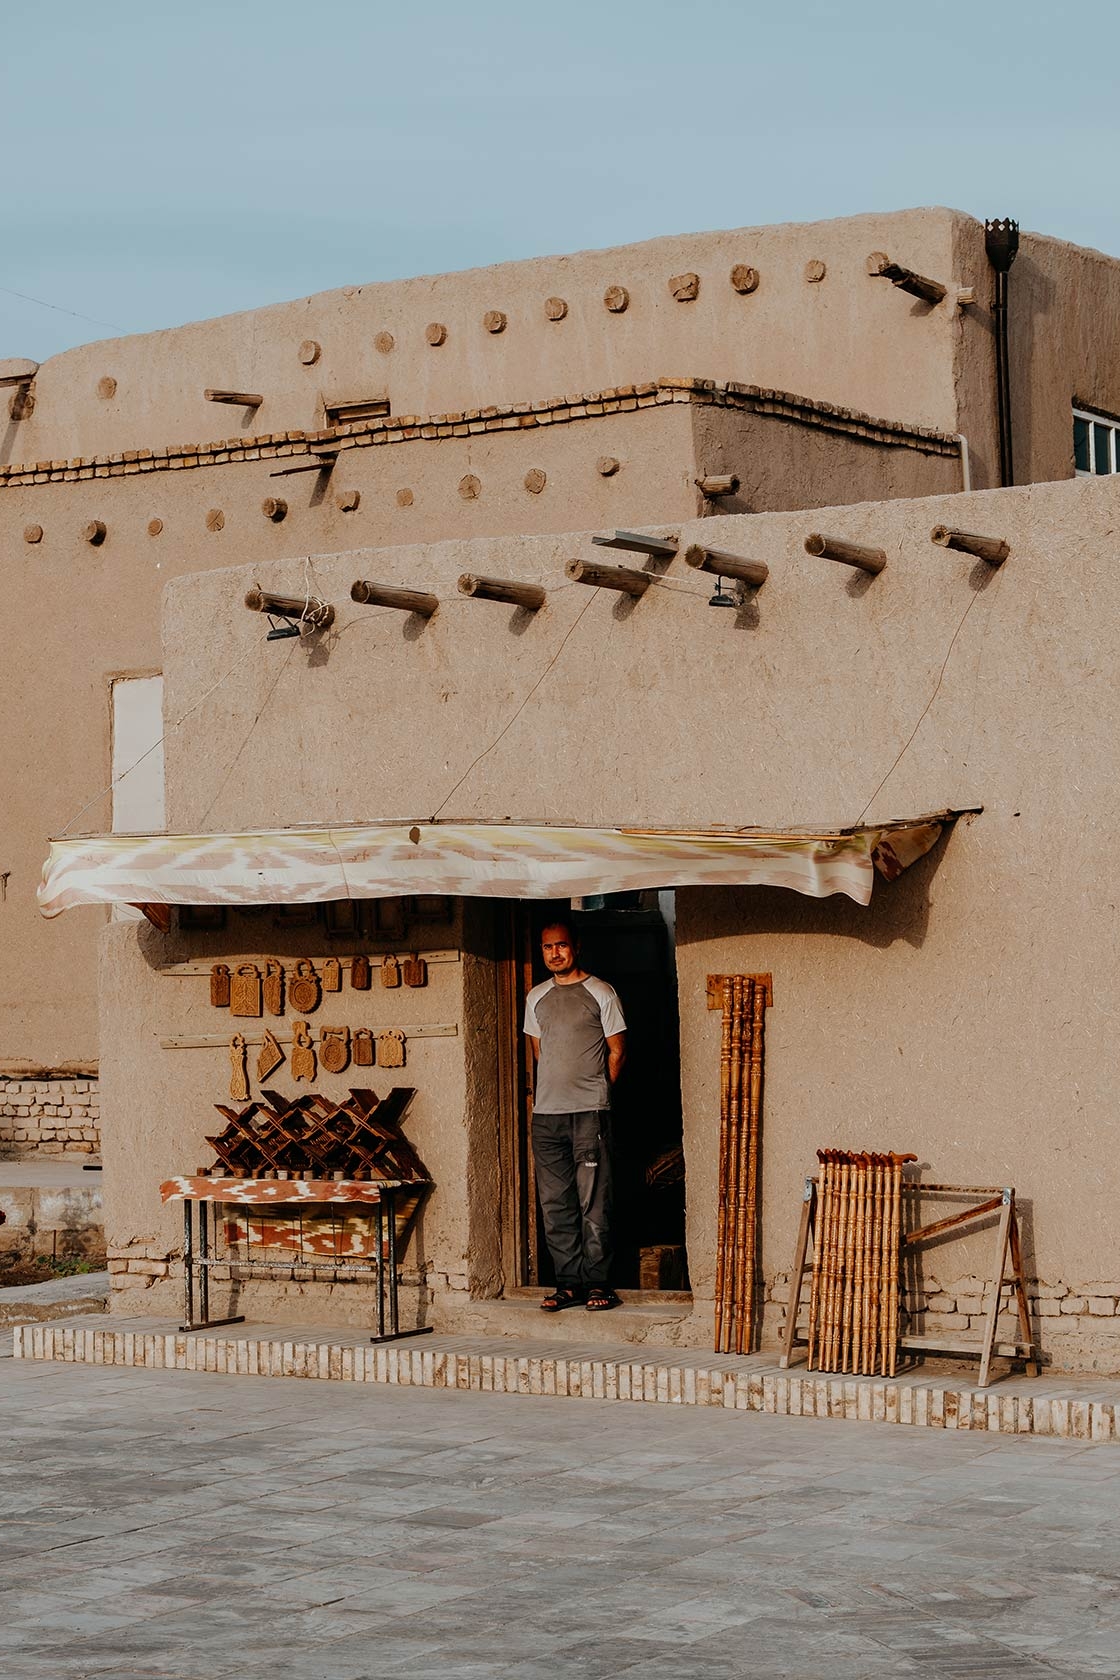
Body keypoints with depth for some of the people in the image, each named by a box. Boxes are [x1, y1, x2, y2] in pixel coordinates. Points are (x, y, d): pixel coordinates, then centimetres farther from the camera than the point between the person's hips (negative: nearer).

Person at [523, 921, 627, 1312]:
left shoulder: (601, 993, 1)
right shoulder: (536, 998, 15)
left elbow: (617, 1052, 4)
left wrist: (593, 1091, 6)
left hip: (589, 1113, -5)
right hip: (546, 1114, 5)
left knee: (593, 1203, -6)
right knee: (555, 1205, 4)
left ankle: (598, 1283, -1)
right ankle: (569, 1283, 9)